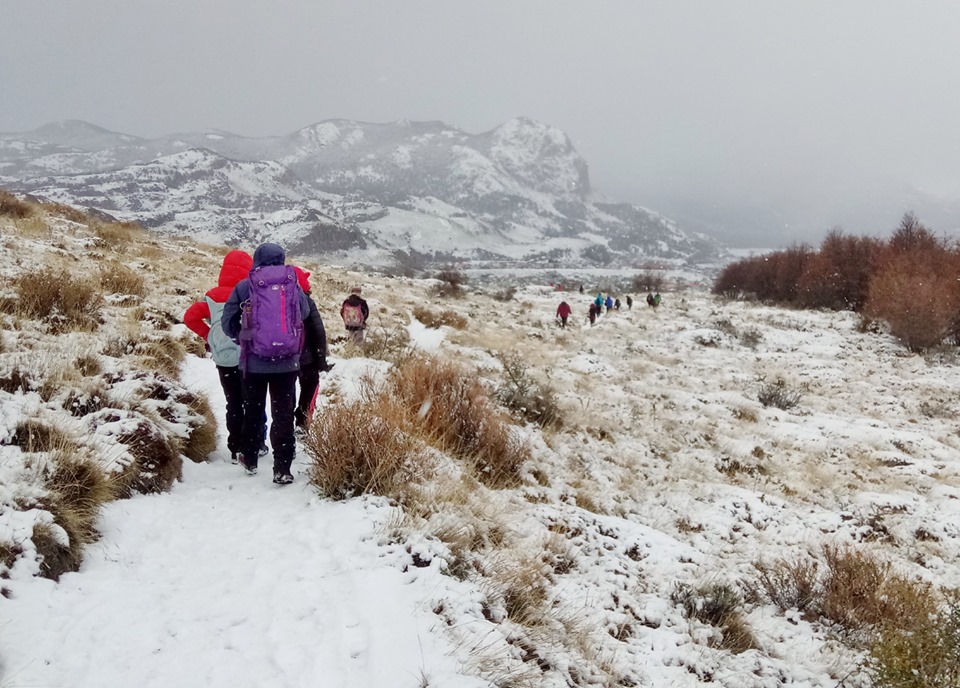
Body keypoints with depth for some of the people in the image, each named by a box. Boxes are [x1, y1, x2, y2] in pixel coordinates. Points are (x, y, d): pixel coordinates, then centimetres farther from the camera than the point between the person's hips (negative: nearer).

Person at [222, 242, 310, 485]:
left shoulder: (244, 287, -3)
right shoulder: (294, 285, 0)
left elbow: (227, 322, 1)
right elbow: (305, 314, 13)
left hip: (254, 362, 0)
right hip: (287, 363, 0)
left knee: (253, 411, 18)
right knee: (283, 414, 5)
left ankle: (250, 460, 30)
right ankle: (282, 469, -1)